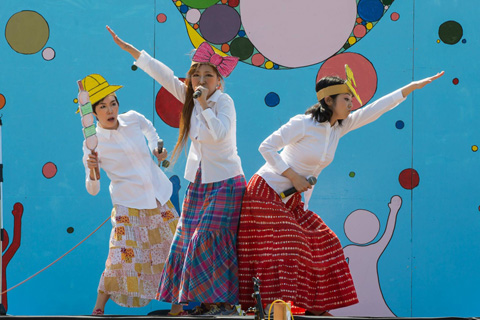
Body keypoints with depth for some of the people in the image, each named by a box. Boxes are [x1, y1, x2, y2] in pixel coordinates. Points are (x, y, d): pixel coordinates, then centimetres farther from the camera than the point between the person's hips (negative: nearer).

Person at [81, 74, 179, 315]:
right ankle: (98, 309, 2)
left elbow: (149, 127, 25)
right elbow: (92, 190, -11)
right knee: (122, 257, -14)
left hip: (159, 198, 5)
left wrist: (156, 147, 9)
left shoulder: (132, 119, -2)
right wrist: (93, 172, -30)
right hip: (129, 206, -4)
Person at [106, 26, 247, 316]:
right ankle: (207, 301, 10)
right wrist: (126, 47, 6)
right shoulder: (188, 97, 4)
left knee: (211, 238, -13)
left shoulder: (224, 102, -13)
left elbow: (220, 133, -31)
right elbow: (160, 72, 5)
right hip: (199, 181, 7)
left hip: (226, 182, -7)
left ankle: (224, 302, -7)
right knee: (188, 239, 4)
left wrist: (204, 103, -23)